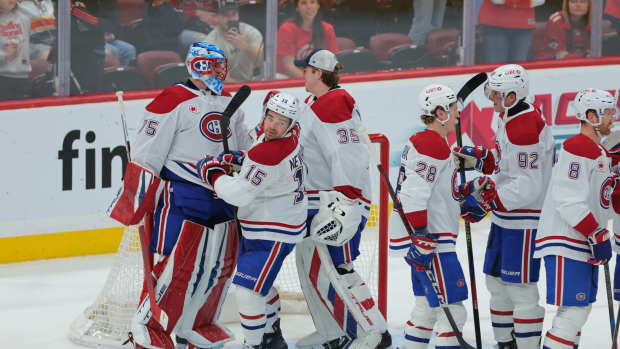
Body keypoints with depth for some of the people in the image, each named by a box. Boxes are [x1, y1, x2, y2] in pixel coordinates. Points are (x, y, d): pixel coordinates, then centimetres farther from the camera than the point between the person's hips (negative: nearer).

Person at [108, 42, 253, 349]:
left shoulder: (228, 104, 14)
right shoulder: (173, 101, -11)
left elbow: (245, 148, 26)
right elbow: (146, 153, -13)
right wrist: (134, 197, -16)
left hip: (222, 195, 8)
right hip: (181, 195, -8)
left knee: (221, 263, 11)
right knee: (175, 263, -11)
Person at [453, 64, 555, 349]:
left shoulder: (526, 128, -24)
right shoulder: (509, 118, 9)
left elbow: (528, 186, -27)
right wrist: (477, 158, 8)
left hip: (525, 220, -11)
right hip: (505, 216, 11)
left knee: (519, 288, -8)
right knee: (497, 282, 18)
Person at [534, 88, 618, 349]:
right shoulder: (577, 148, -17)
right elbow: (570, 202, -23)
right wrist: (598, 237, -21)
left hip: (586, 243, 10)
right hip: (565, 242, -10)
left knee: (582, 308, 13)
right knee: (573, 310, -14)